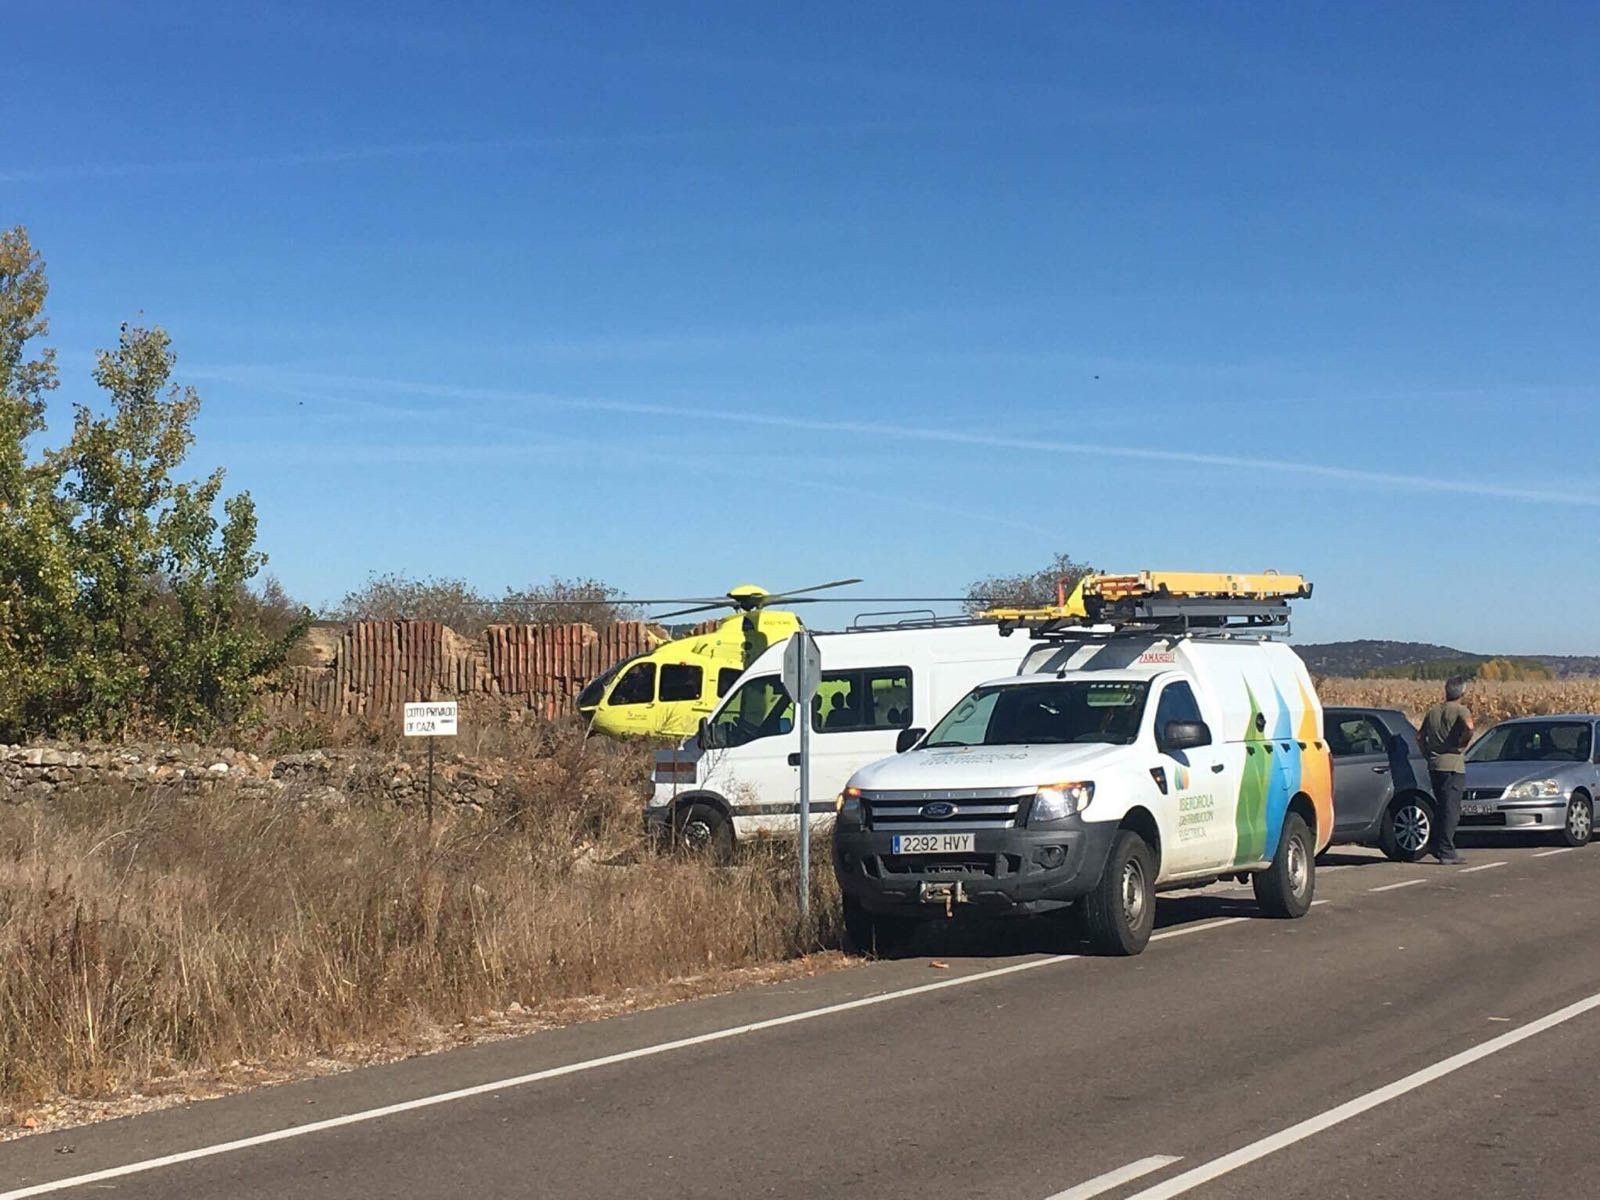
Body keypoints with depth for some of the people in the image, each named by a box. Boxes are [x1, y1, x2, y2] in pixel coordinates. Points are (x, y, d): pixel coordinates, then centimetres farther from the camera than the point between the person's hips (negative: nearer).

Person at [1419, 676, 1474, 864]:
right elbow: (1469, 727, -27)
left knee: (1441, 808, 18)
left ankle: (1439, 848, 21)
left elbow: (1421, 735, 17)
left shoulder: (1433, 711, 13)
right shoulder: (1461, 710, -8)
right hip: (1453, 765, -6)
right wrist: (1461, 744, -12)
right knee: (1451, 810, -3)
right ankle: (1446, 852, -5)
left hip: (1434, 765, 6)